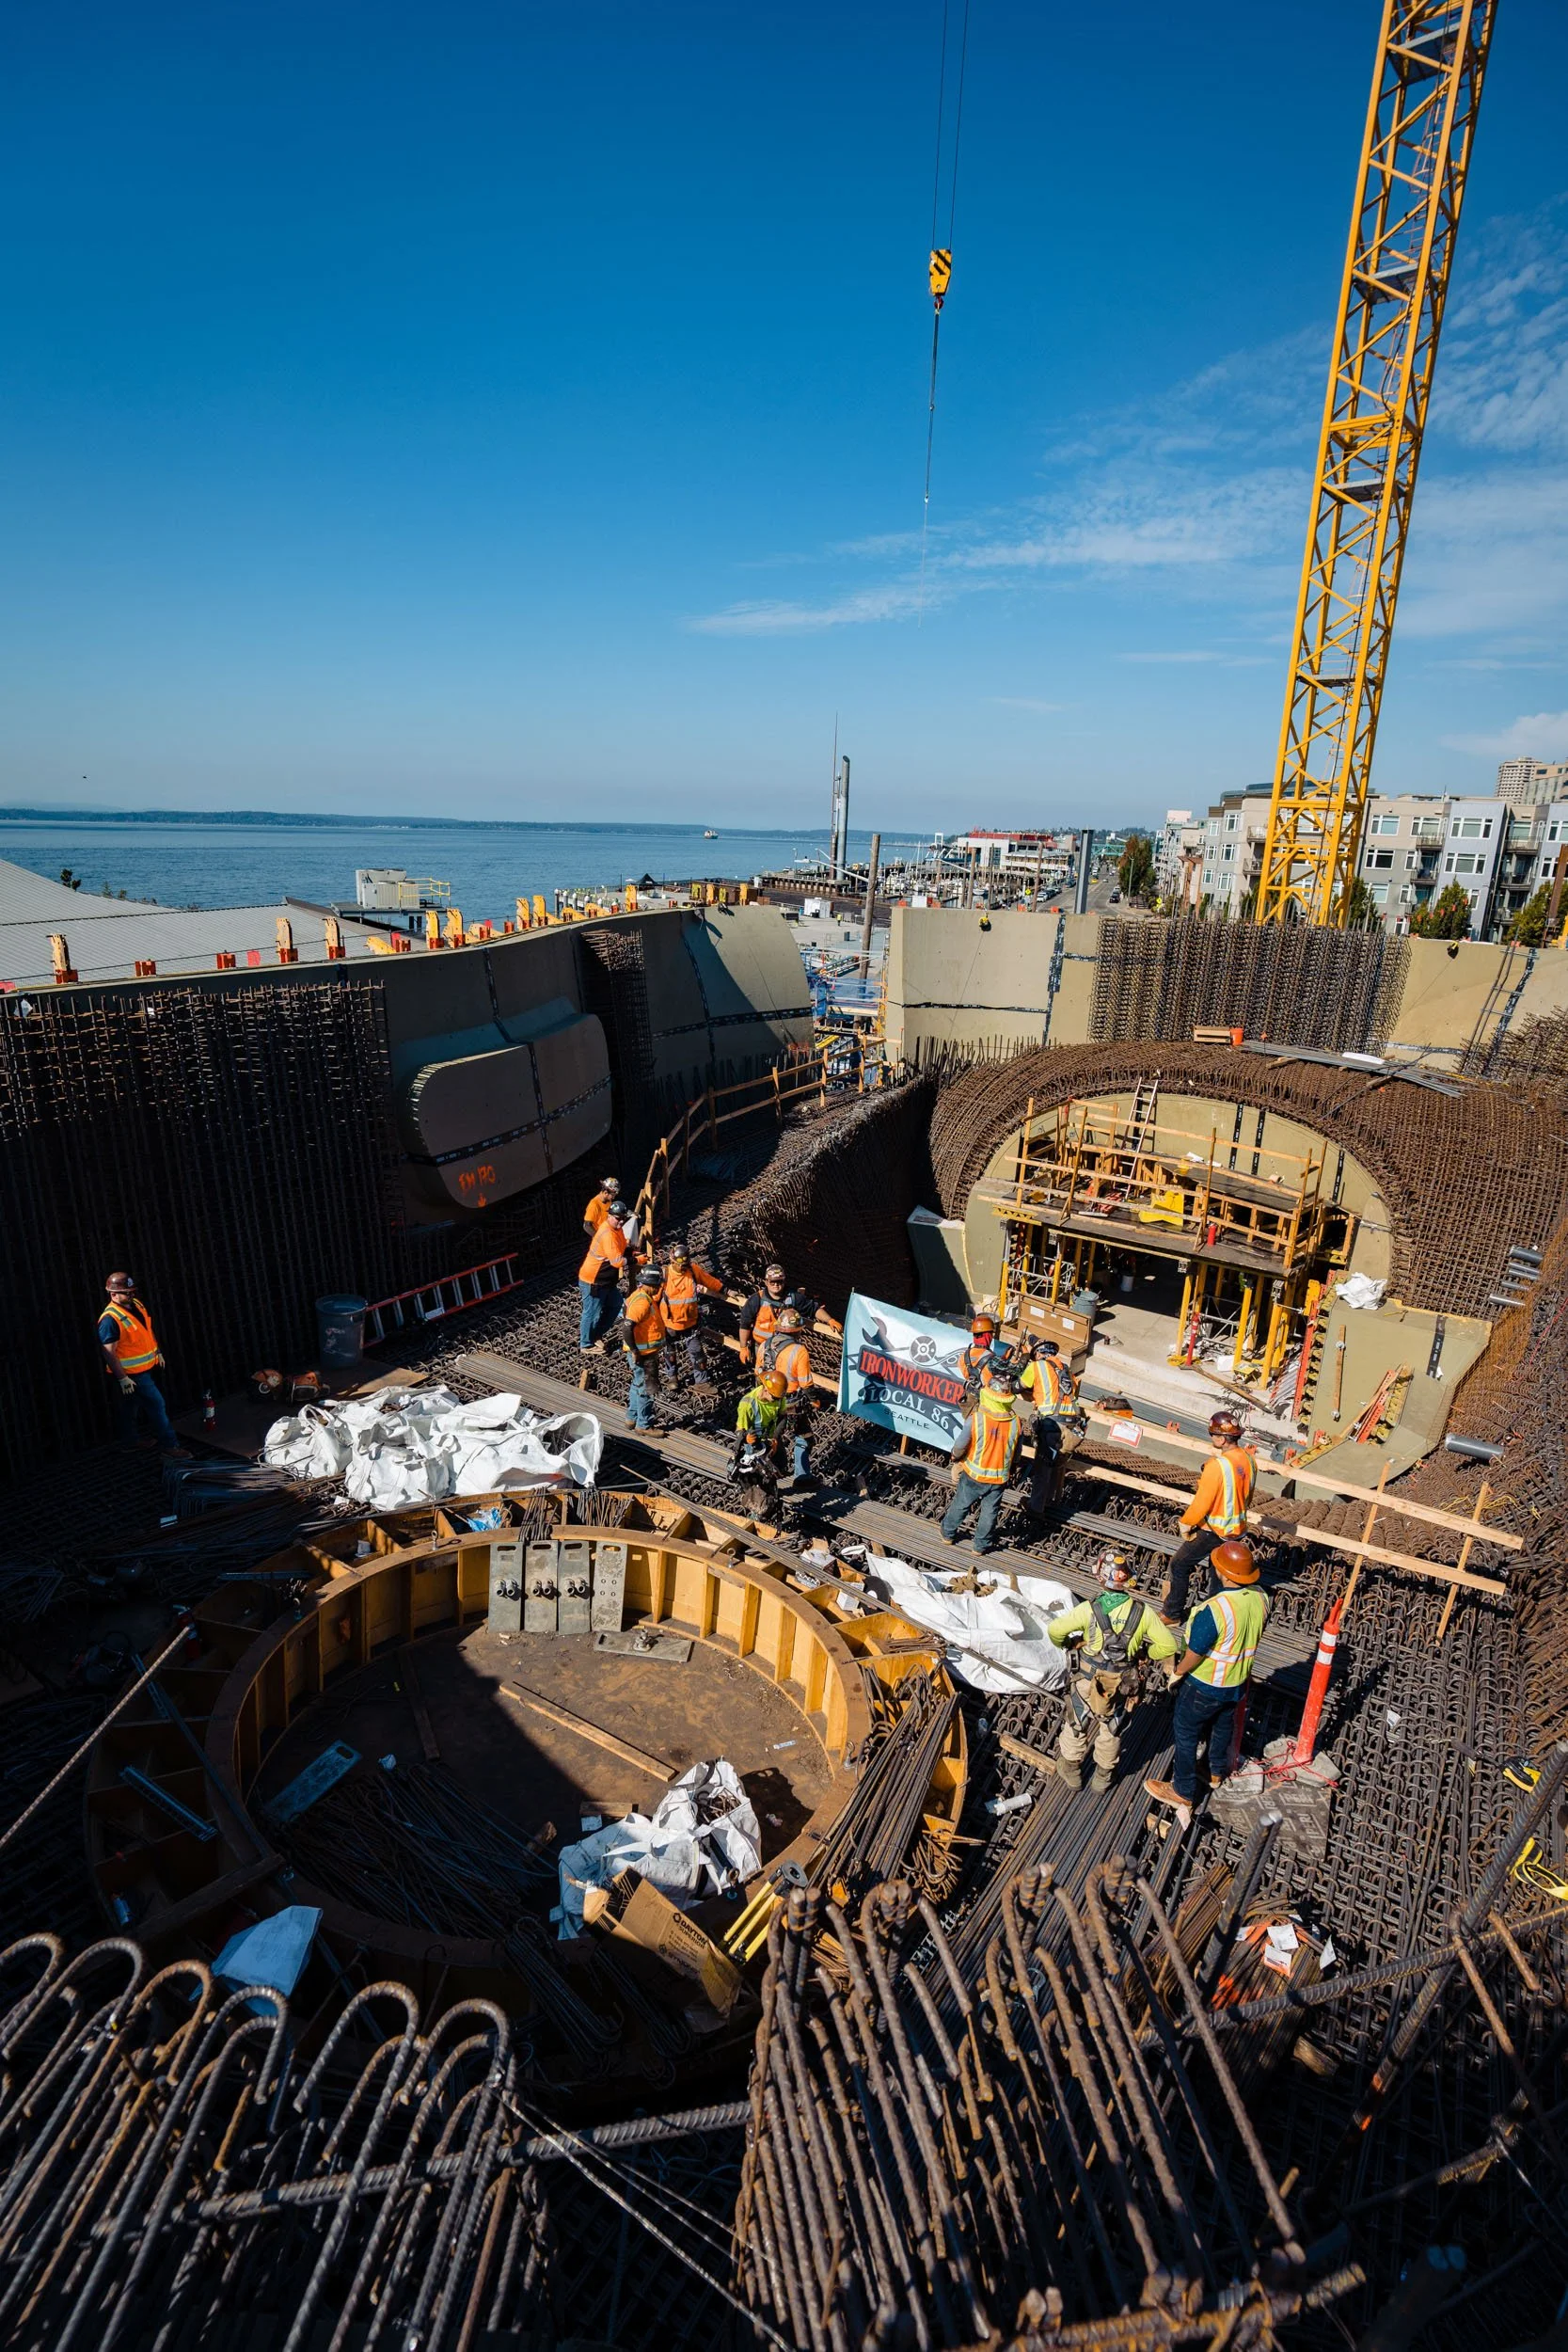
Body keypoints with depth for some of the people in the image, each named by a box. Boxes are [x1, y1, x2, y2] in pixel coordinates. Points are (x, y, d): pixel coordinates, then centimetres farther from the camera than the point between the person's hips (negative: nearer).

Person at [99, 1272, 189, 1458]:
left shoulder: (136, 1304, 3)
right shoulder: (110, 1320, -24)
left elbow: (149, 1330, 18)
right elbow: (109, 1352, -23)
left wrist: (158, 1352, 21)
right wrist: (123, 1378, -23)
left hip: (147, 1367, 9)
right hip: (132, 1373, -9)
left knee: (129, 1406, 21)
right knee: (157, 1405, -8)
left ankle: (130, 1442, 34)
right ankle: (169, 1446, -2)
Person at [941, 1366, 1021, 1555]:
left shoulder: (976, 1418, -26)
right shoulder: (1015, 1421, -17)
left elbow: (960, 1447, -15)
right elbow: (1016, 1455, -3)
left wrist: (956, 1460, 7)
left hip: (974, 1475, -1)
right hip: (1000, 1478, 1)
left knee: (960, 1505, 21)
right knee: (989, 1511, 20)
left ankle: (949, 1533, 40)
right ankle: (981, 1544, 34)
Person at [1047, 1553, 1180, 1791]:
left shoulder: (1089, 1609, -25)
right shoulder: (1143, 1612, -19)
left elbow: (1054, 1630, -26)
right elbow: (1169, 1646, -14)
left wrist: (1066, 1644, -3)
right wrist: (1144, 1652, 4)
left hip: (1087, 1684, -1)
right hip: (1121, 1687, 2)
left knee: (1076, 1726, 24)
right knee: (1111, 1731, 26)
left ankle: (1072, 1771, 44)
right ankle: (1103, 1778, 44)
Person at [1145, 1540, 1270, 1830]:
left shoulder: (1213, 1611, -39)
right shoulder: (1260, 1598, -17)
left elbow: (1194, 1655, -26)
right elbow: (1253, 1636, 2)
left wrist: (1177, 1671, -6)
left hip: (1204, 1687, -7)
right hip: (1237, 1683, 7)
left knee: (1186, 1736, 16)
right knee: (1224, 1725, 32)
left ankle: (1183, 1793, 33)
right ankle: (1218, 1771, 56)